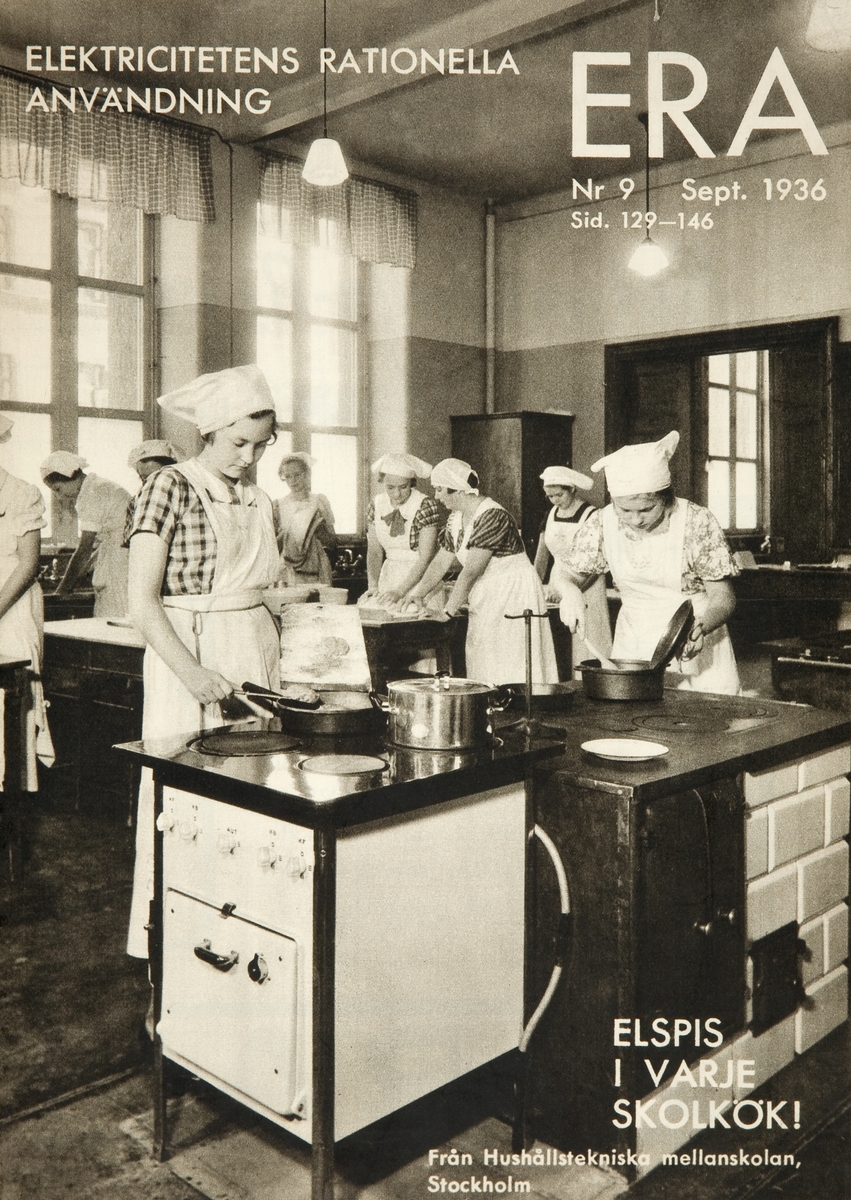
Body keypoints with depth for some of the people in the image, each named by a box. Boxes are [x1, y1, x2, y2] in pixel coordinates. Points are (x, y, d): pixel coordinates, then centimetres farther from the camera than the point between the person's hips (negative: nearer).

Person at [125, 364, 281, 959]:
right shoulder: (171, 486, -7)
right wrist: (191, 671, -24)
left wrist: (278, 662, 7)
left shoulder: (258, 501, 12)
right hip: (188, 654, -6)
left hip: (256, 656, 6)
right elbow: (143, 602, -13)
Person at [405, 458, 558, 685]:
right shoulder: (456, 519, 5)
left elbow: (471, 571, -25)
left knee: (507, 670, -6)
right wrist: (417, 592, 5)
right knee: (481, 666, 9)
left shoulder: (493, 517, -22)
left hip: (513, 592, -9)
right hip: (484, 598, 9)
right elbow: (441, 561, 12)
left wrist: (449, 611, -22)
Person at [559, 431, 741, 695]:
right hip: (633, 647, 3)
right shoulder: (602, 523, -7)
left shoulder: (696, 522, -15)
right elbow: (572, 575, 3)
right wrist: (570, 592, -22)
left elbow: (723, 597, -11)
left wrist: (700, 627, -32)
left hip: (694, 645, -2)